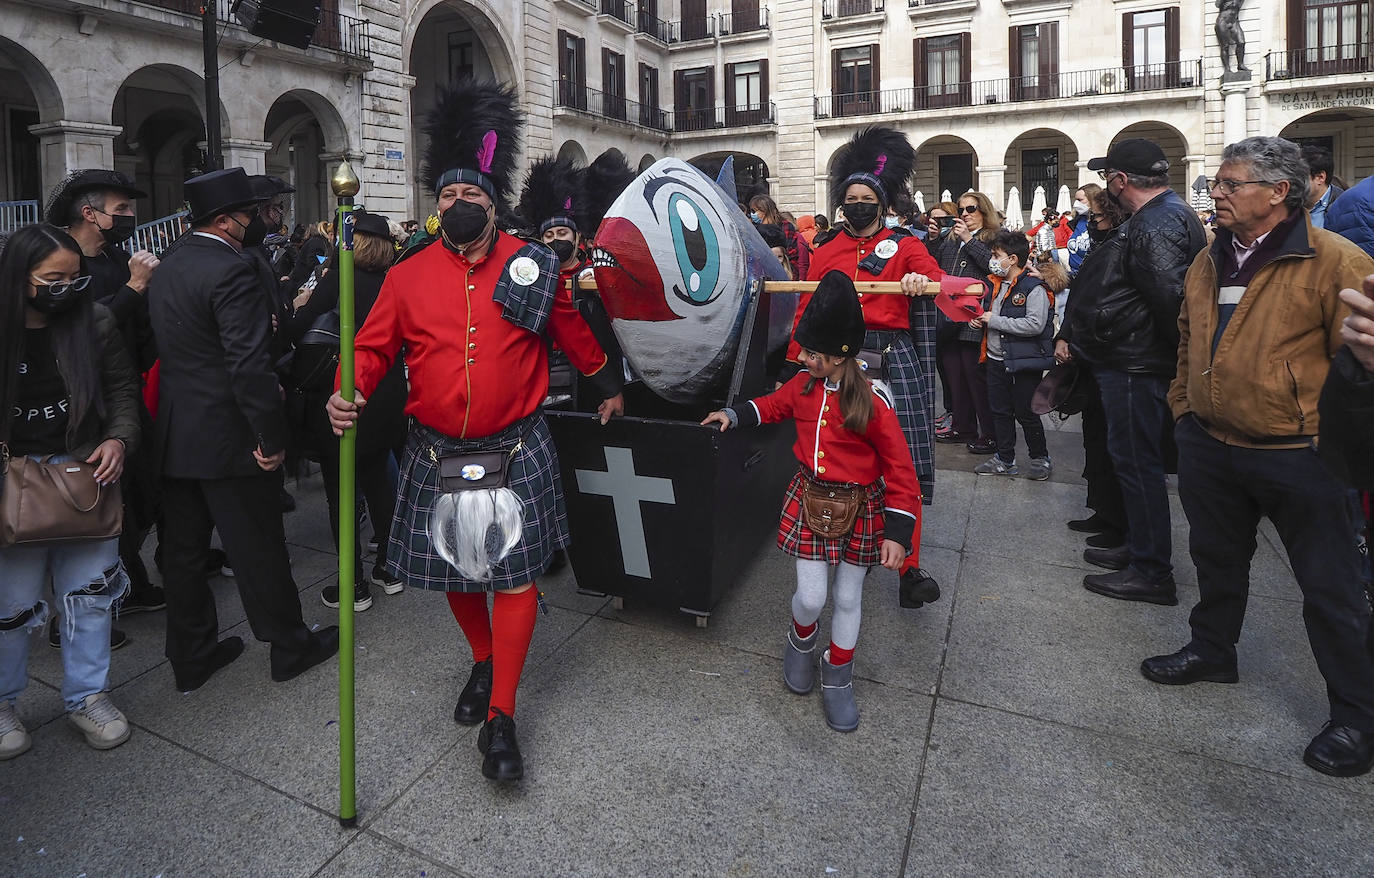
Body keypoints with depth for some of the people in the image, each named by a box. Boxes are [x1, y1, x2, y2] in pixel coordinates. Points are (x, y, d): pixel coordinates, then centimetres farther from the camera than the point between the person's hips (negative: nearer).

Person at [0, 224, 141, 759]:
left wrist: (118, 440, -9)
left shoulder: (95, 322, -2)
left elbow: (124, 389, 6)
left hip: (88, 472, 2)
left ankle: (86, 696, 26)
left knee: (90, 591, 9)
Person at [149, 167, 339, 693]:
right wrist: (272, 439, -19)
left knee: (183, 551, 15)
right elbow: (250, 365, -24)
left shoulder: (167, 267, 11)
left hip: (173, 437, 9)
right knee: (258, 547, 5)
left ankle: (191, 658, 29)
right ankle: (290, 646, 21)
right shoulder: (230, 271, -18)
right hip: (226, 438, -9)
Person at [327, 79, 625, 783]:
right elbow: (374, 346, 2)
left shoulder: (530, 265, 0)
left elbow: (572, 333, 12)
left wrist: (609, 387, 21)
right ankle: (484, 662, 42)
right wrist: (350, 394, -18)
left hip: (516, 452, -2)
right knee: (453, 572, 15)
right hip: (437, 454, 2)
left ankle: (501, 718, 12)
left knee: (515, 575, 0)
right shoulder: (407, 276, 2)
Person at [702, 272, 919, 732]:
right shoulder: (803, 384, -4)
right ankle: (802, 639, 35)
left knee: (848, 598, 11)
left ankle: (837, 677, 33)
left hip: (860, 507, -3)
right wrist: (734, 415, 14)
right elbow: (775, 405, 22)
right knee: (810, 598, -1)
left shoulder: (872, 402, -19)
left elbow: (900, 470, -14)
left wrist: (898, 532, -17)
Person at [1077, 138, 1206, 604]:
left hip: (1138, 368, -11)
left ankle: (1151, 572, 8)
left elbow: (1171, 299, -28)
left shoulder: (1156, 225, -20)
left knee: (1137, 462, -3)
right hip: (1136, 361, 11)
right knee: (1136, 460, 19)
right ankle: (1139, 548, 33)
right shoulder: (1171, 213, 15)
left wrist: (1178, 351, -15)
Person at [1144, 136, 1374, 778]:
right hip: (1209, 447, 7)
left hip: (1297, 455, -6)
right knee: (1216, 558, 21)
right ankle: (1212, 651, 42)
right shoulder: (1210, 262, 9)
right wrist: (1184, 408, 15)